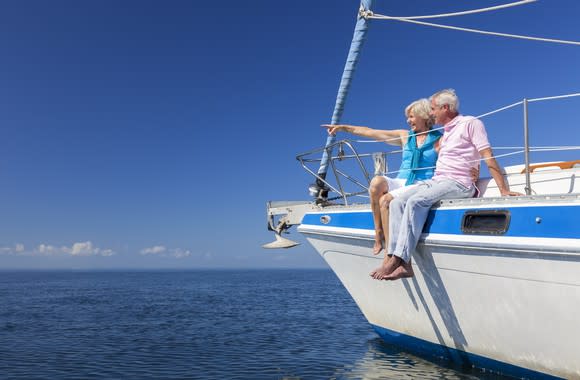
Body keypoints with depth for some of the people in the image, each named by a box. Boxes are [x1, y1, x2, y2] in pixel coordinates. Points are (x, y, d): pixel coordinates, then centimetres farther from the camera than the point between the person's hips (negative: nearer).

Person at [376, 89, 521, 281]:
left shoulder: (470, 123, 1)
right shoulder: (446, 132, 26)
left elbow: (488, 156, -8)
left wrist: (503, 190, -14)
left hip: (459, 183, -8)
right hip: (435, 181, 8)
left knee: (416, 201, -32)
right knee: (398, 202, -15)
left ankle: (397, 260, -34)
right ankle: (403, 264, -26)